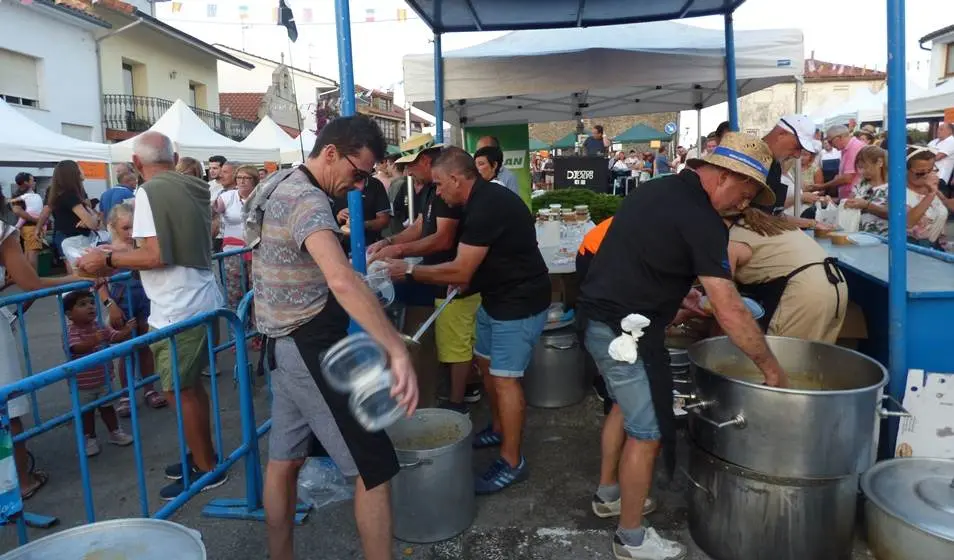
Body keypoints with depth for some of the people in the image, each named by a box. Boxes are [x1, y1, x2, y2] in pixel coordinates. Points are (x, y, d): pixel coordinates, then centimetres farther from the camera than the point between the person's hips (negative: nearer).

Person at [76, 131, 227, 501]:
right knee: (191, 384, 19)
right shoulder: (194, 189, 10)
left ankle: (207, 468, 15)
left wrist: (109, 259, -7)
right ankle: (201, 455, 31)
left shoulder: (149, 192, -14)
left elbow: (157, 256, -21)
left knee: (180, 391, 4)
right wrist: (119, 260, 22)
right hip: (202, 300, 9)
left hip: (178, 310, -8)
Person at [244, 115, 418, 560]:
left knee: (285, 459, 16)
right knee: (374, 469, -4)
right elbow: (342, 280, -41)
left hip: (289, 344, 10)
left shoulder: (281, 186, 11)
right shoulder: (307, 201, -23)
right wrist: (397, 351, -47)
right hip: (312, 347, -10)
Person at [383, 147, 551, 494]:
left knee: (504, 378, -7)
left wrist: (408, 271, -17)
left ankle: (512, 462, 3)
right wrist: (466, 278, 4)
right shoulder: (483, 200, 7)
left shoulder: (486, 208, -25)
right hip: (496, 297, 11)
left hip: (519, 303, -11)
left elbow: (460, 272, -25)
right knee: (486, 362, 19)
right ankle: (499, 429, 37)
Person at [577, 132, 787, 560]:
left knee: (627, 407, 26)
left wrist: (676, 299, 21)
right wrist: (771, 369, -10)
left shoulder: (659, 189, 11)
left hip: (597, 316, 10)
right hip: (626, 330, -10)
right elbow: (729, 311, -19)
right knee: (647, 430, 2)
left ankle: (610, 492, 42)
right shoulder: (702, 219, -17)